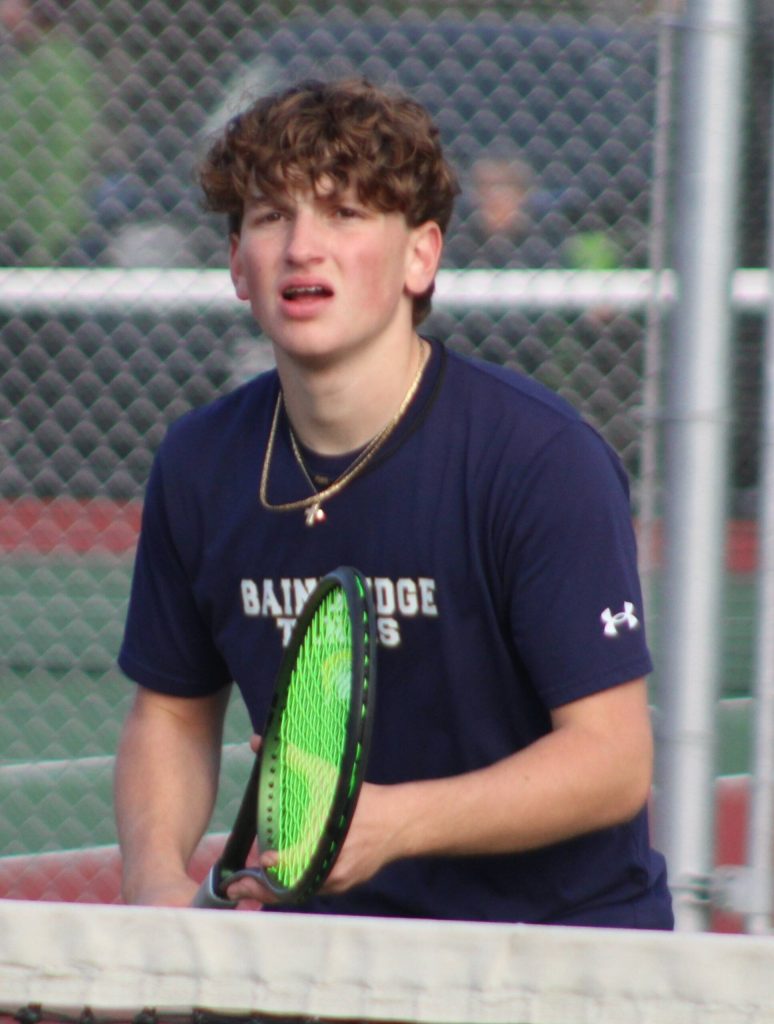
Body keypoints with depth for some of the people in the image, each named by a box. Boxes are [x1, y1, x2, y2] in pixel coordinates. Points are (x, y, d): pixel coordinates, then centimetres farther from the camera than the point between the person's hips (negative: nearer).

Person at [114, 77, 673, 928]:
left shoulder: (542, 459, -14)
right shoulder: (199, 465, 3)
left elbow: (613, 761, -16)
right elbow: (172, 711, 16)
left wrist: (390, 825, -29)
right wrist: (155, 875, -4)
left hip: (563, 927, -4)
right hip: (327, 940, 4)